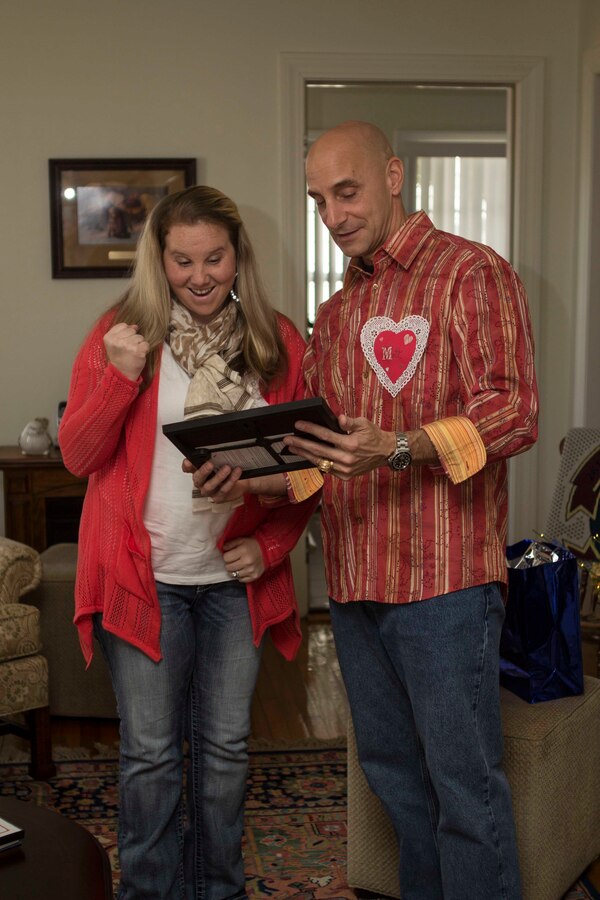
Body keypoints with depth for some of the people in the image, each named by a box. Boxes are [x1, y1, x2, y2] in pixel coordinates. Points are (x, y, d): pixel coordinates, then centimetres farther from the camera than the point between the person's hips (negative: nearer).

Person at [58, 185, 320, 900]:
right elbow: (78, 455, -4)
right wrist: (119, 375, -20)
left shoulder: (277, 342, 3)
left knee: (225, 745, 14)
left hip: (235, 578, 2)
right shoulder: (120, 333, -2)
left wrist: (272, 545, -4)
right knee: (150, 751, 6)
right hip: (144, 575, -2)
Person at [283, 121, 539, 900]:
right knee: (392, 771, 18)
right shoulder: (337, 313, 18)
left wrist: (397, 450, -29)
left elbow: (515, 411, -15)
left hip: (444, 579, -7)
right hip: (354, 580, 7)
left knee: (464, 784, 1)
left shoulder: (473, 273, -4)